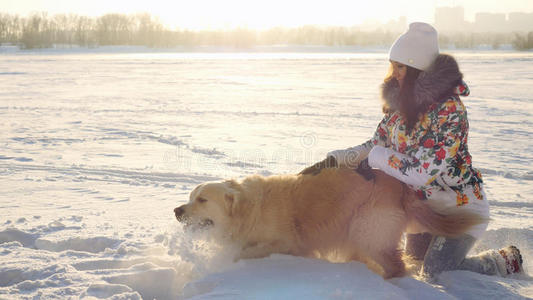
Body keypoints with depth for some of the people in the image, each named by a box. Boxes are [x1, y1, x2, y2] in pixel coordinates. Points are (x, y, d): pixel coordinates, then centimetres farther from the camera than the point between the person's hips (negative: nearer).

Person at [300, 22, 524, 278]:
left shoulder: (450, 110, -27)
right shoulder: (399, 103, -3)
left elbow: (424, 172, -31)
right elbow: (375, 147, 3)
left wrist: (376, 158, -23)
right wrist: (333, 160, -11)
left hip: (461, 204, -8)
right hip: (423, 204, 8)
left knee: (436, 272, -13)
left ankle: (506, 261, 10)